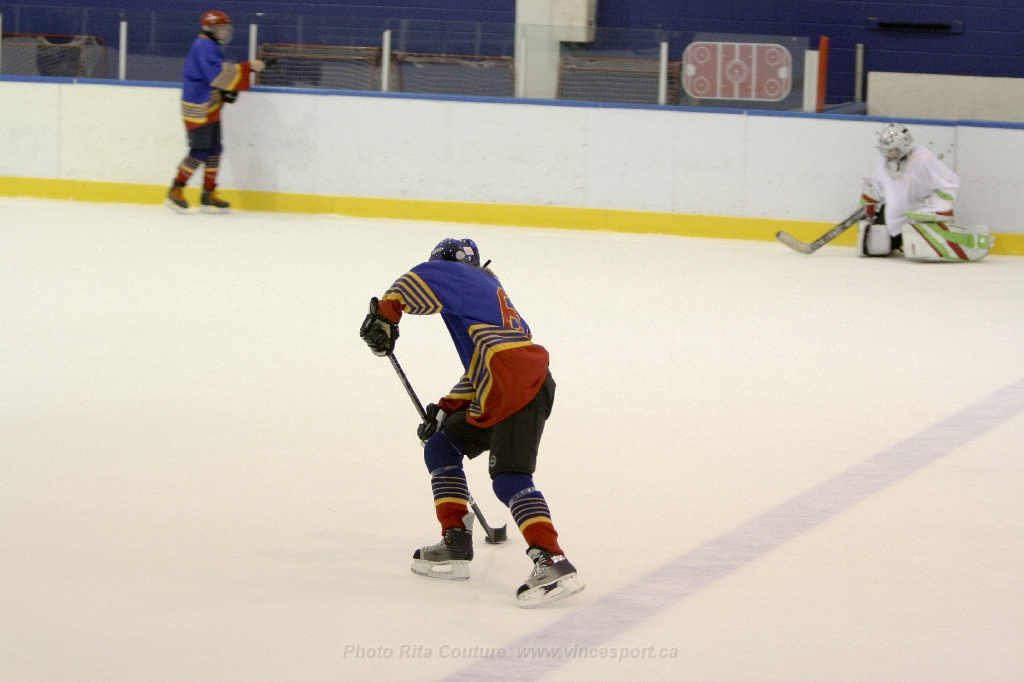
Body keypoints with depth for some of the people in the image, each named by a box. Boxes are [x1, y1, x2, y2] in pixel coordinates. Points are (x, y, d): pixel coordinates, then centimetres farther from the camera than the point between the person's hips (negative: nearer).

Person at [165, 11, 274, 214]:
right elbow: (217, 74, -27)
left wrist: (227, 91, 6)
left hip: (210, 108, 10)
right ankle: (175, 192, -2)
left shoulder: (211, 47, 18)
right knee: (200, 151, -11)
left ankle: (208, 196, 14)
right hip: (197, 108, -10)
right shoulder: (204, 46, -15)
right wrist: (249, 67, -26)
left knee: (214, 151, 9)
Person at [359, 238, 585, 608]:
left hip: (519, 385, -10)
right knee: (441, 446, 19)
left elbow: (423, 280, -13)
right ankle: (456, 545, 18)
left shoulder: (460, 276, 9)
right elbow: (479, 370, 35)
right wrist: (445, 410, 31)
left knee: (509, 477, -19)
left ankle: (553, 564, -30)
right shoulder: (490, 292, 34)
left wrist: (384, 314, -1)